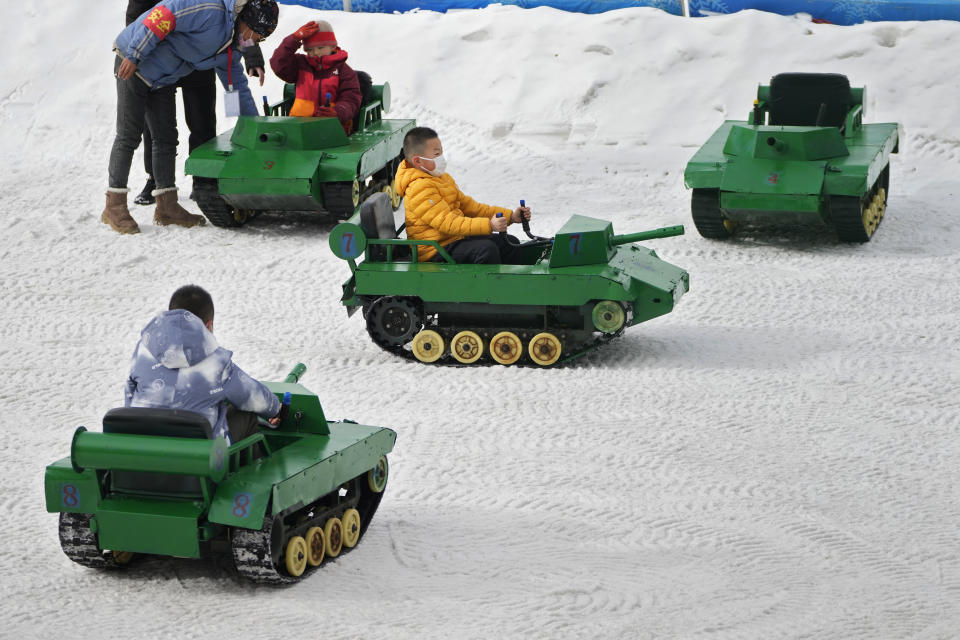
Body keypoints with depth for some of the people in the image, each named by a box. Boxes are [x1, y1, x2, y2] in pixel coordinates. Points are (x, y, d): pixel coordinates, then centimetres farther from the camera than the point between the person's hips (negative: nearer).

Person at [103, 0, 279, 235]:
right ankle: (115, 206, -5)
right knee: (129, 136, -8)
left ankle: (166, 206, 12)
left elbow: (237, 85, 19)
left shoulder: (231, 49, 8)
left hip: (162, 81, 9)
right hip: (132, 63, -9)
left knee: (166, 139, 7)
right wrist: (134, 55, -29)